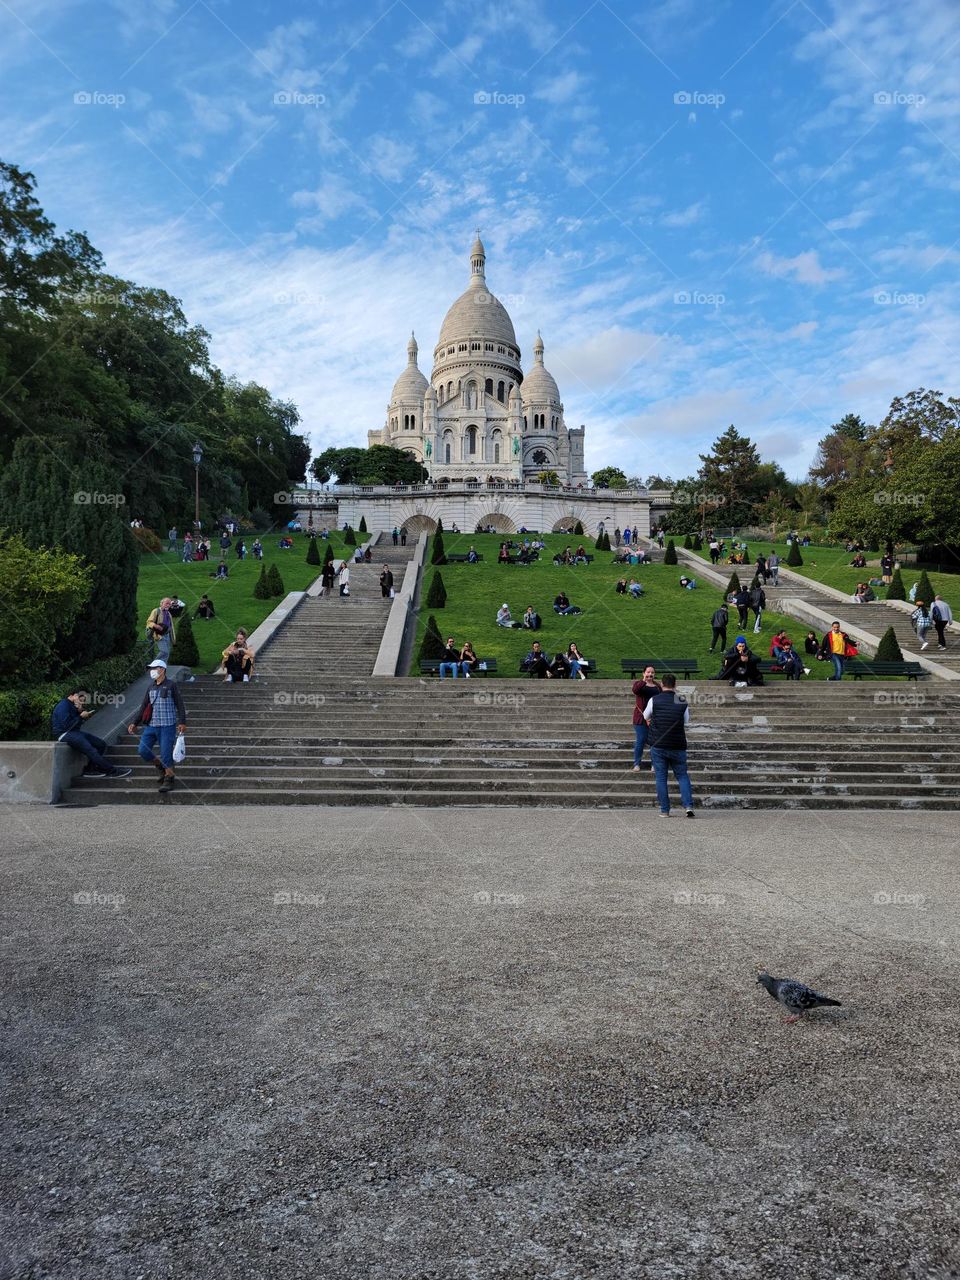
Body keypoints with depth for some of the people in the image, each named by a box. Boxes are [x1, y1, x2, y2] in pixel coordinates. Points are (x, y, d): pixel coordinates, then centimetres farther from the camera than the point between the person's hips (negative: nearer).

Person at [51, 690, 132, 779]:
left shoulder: (72, 705, 17)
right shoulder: (63, 706, -13)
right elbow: (66, 726, -22)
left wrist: (80, 712, -2)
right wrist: (81, 717, -12)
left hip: (75, 732, 10)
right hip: (64, 734, -10)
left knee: (101, 744, 1)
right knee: (90, 750, -25)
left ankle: (89, 769, -1)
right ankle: (113, 771, -26)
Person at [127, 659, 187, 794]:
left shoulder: (172, 686, -2)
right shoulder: (151, 688, 14)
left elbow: (179, 705, -6)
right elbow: (143, 707, 17)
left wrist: (182, 722, -16)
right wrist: (135, 723, 10)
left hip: (167, 726, -6)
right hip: (151, 726, 6)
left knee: (166, 754, -6)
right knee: (143, 751, -1)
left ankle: (168, 779, 8)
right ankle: (161, 767, 22)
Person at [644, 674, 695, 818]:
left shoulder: (654, 700, -5)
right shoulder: (682, 702, -1)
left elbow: (646, 716, 11)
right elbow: (686, 722, 12)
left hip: (658, 745, -1)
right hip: (678, 746, 1)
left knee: (661, 777, 5)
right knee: (682, 775, 12)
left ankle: (664, 810, 4)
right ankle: (688, 805, -3)